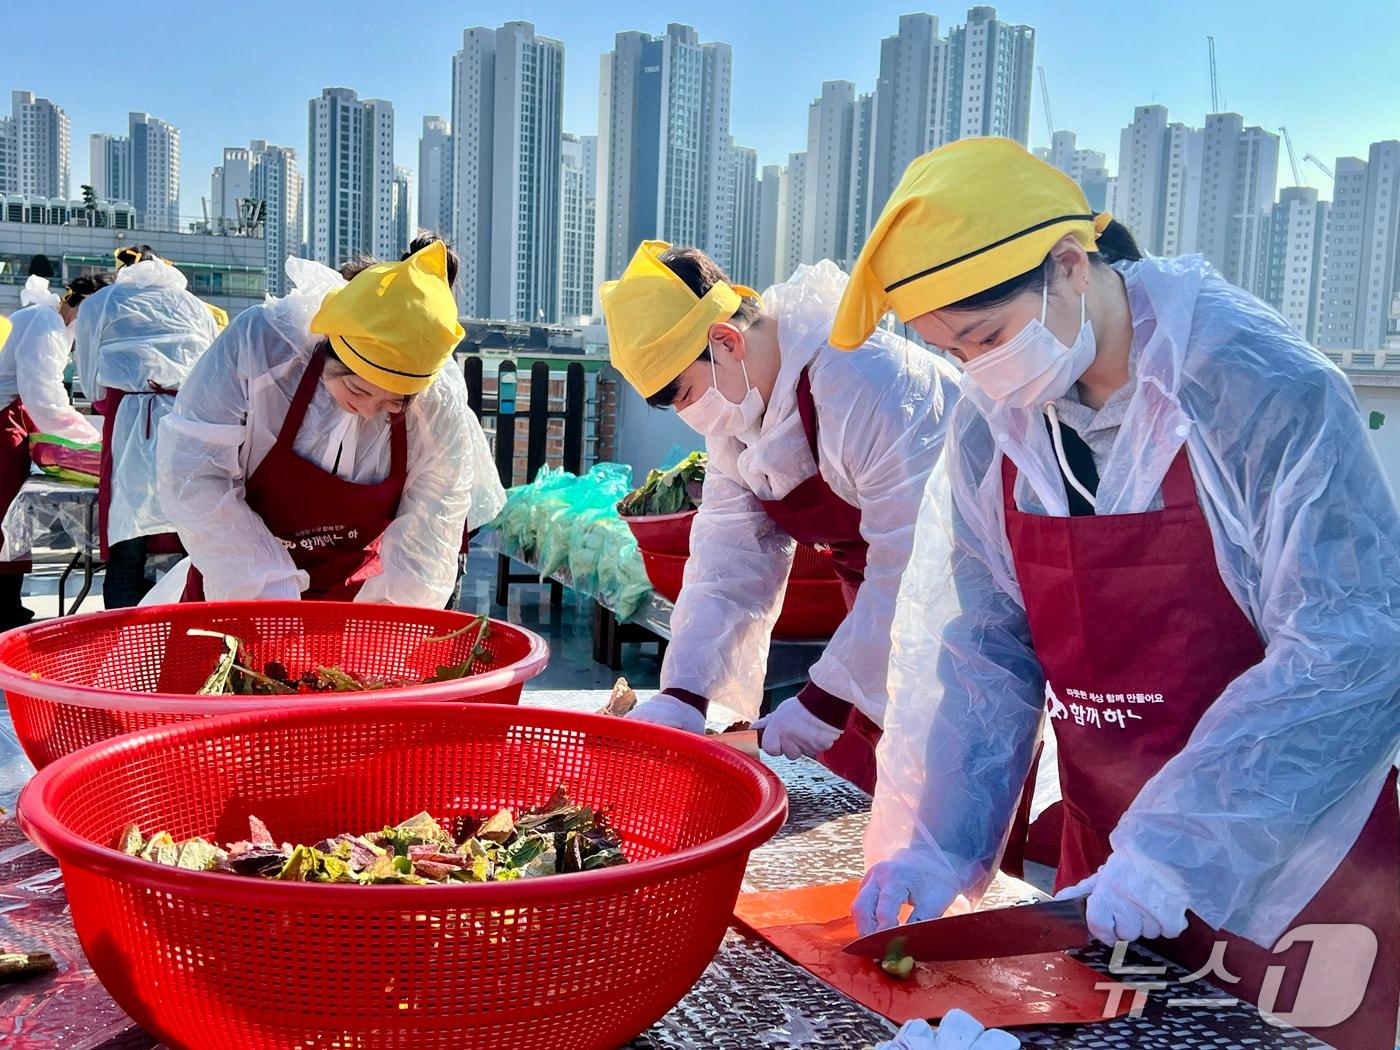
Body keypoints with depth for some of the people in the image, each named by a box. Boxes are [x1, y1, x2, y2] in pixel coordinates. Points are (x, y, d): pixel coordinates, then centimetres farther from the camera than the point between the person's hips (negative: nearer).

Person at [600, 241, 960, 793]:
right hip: (874, 619, 8)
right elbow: (730, 564, -3)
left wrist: (820, 707, -24)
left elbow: (911, 567, -30)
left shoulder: (867, 383, -30)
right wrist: (680, 700, -14)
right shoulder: (736, 415, 0)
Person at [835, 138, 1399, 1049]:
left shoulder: (1267, 392, -21)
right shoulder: (994, 423, -4)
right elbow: (977, 643, -2)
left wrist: (1177, 853, -27)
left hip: (1285, 868, -4)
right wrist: (940, 840, -12)